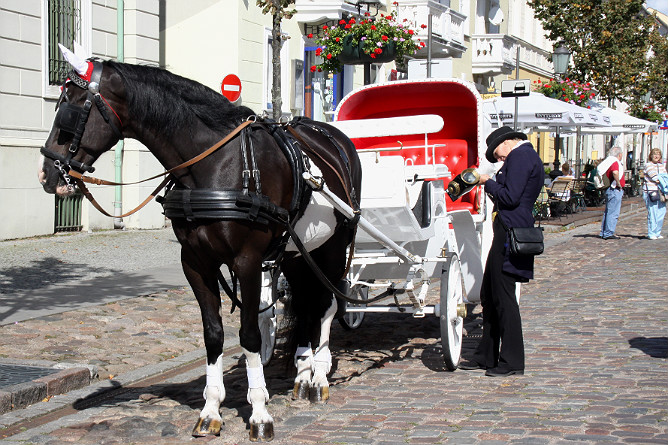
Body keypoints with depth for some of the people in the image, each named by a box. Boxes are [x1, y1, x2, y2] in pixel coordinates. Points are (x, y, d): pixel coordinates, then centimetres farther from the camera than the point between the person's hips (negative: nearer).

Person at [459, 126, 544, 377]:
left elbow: (510, 197, -20)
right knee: (489, 295, 15)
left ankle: (512, 361, 0)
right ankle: (486, 356, 22)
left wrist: (488, 183, -6)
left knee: (503, 297, -6)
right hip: (506, 234, 11)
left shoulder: (520, 156, -11)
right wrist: (491, 184, 13)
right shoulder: (527, 156, 21)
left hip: (510, 233, -11)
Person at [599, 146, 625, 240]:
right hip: (615, 190, -10)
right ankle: (609, 233, -8)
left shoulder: (607, 161, 12)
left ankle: (604, 233, 21)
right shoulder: (615, 162, -16)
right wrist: (618, 184, -23)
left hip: (609, 189, 10)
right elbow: (615, 173, -36)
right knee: (613, 213, -7)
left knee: (607, 212, 16)